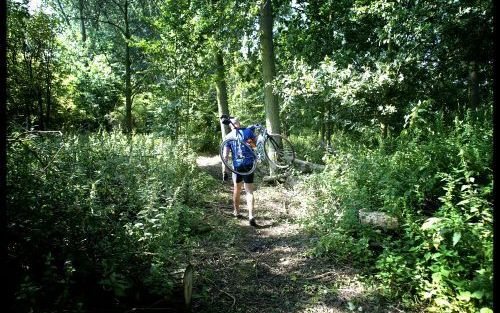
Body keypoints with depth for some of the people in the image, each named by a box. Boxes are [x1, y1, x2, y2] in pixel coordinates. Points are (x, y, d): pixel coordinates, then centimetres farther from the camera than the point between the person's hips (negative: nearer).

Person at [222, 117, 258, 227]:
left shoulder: (228, 136, -2)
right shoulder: (248, 131, 0)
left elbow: (225, 155, -7)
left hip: (237, 165, 0)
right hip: (249, 164, 0)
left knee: (237, 189, 19)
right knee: (249, 191, -1)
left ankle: (236, 212, 34)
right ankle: (251, 216, -12)